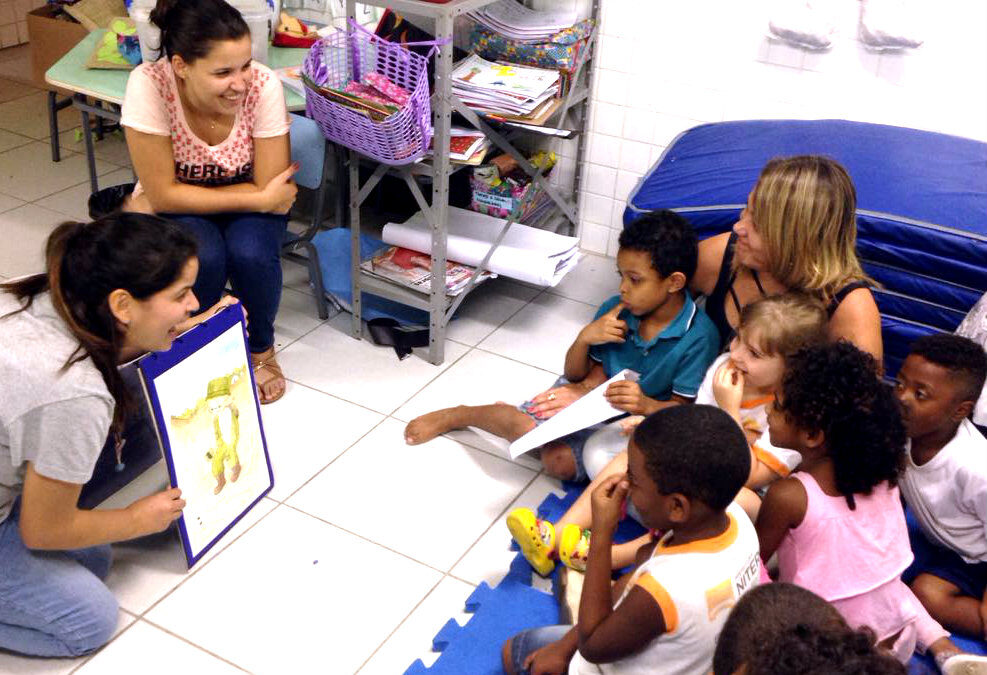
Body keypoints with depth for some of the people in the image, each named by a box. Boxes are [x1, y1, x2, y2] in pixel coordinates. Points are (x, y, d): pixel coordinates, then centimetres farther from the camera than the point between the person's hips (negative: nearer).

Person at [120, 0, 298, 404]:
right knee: (203, 257, -31)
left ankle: (261, 348, 2)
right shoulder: (149, 85, -28)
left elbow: (274, 192, -23)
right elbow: (163, 194, -24)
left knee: (252, 253, -30)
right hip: (175, 209, -1)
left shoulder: (263, 85, -26)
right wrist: (262, 199, -28)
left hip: (247, 204, 1)